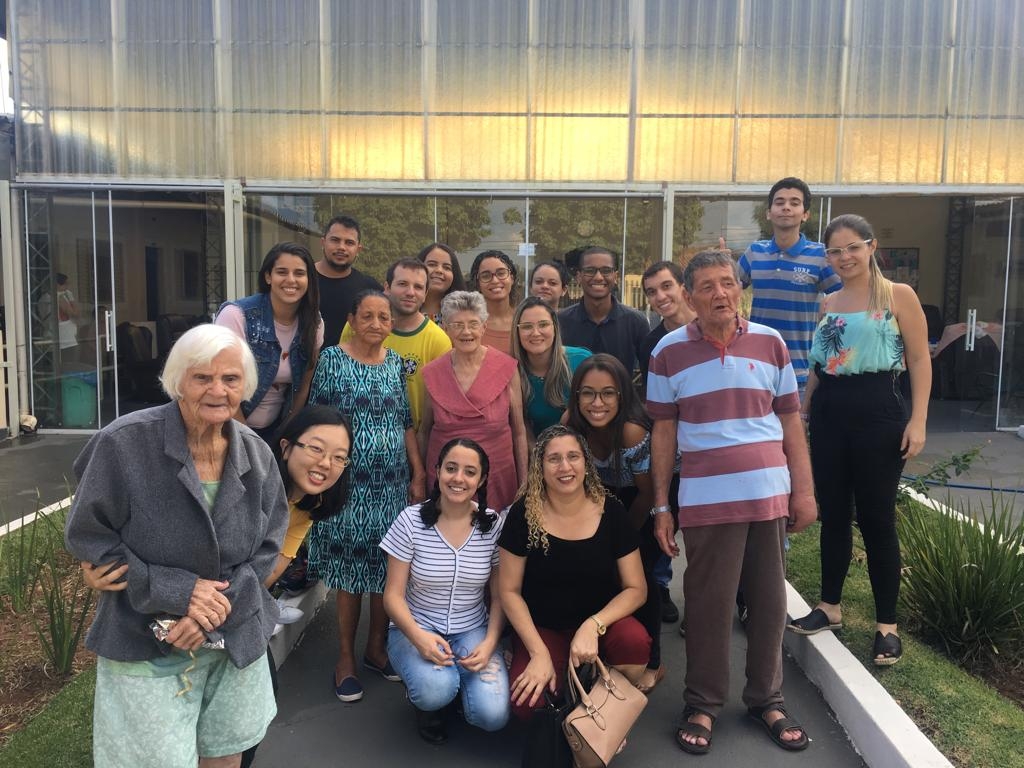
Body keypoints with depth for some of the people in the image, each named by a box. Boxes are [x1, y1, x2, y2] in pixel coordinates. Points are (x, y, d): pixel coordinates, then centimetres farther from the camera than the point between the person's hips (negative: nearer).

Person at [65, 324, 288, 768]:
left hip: (238, 640, 4)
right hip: (145, 645, -4)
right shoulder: (123, 444, -16)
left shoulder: (256, 454, -3)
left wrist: (219, 608, -15)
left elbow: (267, 546, 1)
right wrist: (176, 592, -18)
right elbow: (86, 537, -11)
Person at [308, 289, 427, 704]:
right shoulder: (332, 358, -3)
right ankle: (345, 658, 20)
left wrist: (418, 475, 7)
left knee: (388, 569, 10)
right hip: (349, 482, -4)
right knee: (350, 571, 3)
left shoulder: (395, 362, 8)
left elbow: (405, 421, 10)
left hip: (393, 483, 4)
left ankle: (377, 647, 28)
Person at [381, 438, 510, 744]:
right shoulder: (411, 520, -11)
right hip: (416, 629, -1)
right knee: (437, 690, -32)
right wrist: (418, 636, -26)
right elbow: (393, 595, -8)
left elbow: (500, 596, 1)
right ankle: (426, 699, 7)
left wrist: (489, 643, -16)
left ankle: (456, 679, 15)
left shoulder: (493, 524, -6)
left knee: (493, 715, -19)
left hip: (472, 630, 2)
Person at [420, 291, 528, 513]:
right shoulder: (432, 373, -2)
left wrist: (524, 484, -1)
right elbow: (425, 430, 9)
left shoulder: (506, 368, -6)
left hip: (497, 478, -1)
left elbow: (519, 432, -1)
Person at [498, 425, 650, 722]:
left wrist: (593, 626, -23)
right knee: (524, 702, -27)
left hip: (601, 622, 1)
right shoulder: (523, 514, -10)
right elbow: (509, 591, -5)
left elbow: (636, 589, -7)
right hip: (542, 628, -1)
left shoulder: (611, 511, -8)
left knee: (635, 642, -32)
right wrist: (539, 652, -15)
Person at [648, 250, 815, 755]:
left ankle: (767, 700, 28)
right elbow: (663, 432, 2)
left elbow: (790, 422, 8)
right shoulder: (669, 352, -1)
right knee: (709, 604, 5)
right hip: (707, 499, -2)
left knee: (769, 600, 11)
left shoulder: (770, 343, 4)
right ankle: (702, 705, 21)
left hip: (770, 493, 2)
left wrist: (804, 490, 5)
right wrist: (661, 506, 0)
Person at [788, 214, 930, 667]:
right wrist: (801, 412, 18)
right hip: (828, 414, 5)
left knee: (876, 519, 1)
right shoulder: (827, 304, 12)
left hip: (877, 412, -5)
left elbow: (920, 362, -5)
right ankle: (829, 606, 26)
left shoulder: (898, 296, -2)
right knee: (832, 514, 12)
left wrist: (917, 421, -14)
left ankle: (887, 625, 15)